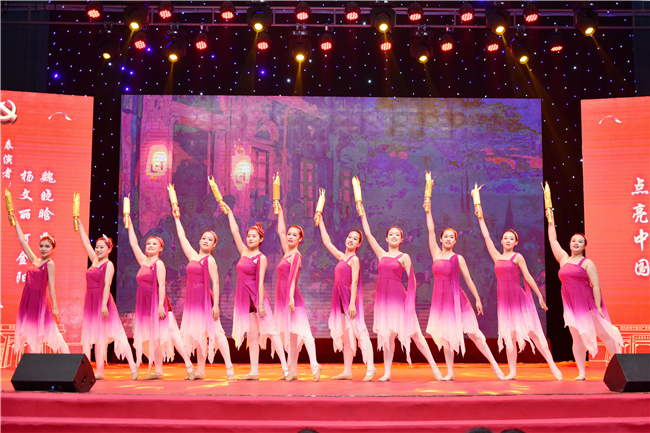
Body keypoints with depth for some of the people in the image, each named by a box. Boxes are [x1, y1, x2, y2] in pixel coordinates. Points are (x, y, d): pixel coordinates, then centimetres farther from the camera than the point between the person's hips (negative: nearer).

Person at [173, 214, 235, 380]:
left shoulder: (209, 260, -6)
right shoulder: (193, 256, 12)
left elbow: (216, 283, -11)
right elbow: (182, 237, 22)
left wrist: (216, 305, -17)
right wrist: (177, 218, 27)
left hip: (205, 298, -7)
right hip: (192, 298, 7)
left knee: (215, 331, -9)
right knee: (199, 334, 10)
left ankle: (229, 368, -9)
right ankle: (200, 371, 15)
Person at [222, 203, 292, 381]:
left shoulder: (261, 258, -7)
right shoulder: (244, 252, 10)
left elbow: (260, 281, -14)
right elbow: (234, 231, 17)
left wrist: (260, 304, -18)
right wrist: (229, 211, 23)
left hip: (256, 297, -6)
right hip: (243, 298, 7)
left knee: (270, 330, -6)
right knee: (252, 336, 8)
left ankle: (285, 367, -6)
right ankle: (254, 372, 11)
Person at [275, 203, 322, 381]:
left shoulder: (296, 256, -8)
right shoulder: (287, 252, 13)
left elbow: (292, 278, -18)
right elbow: (280, 231, 24)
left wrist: (291, 297, -26)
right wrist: (280, 211, 30)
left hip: (292, 297, -8)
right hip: (283, 298, 8)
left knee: (301, 332, -15)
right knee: (290, 335, 8)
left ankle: (314, 365, -20)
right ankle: (292, 370, 12)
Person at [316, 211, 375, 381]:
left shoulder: (354, 259, -6)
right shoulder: (341, 257, 16)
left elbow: (354, 282, -13)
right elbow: (327, 242, 28)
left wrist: (352, 303, -21)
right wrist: (321, 222, 34)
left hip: (351, 300, -8)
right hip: (341, 300, 8)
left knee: (359, 333, -9)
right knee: (345, 336, 8)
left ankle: (370, 369, -8)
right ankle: (347, 371, 12)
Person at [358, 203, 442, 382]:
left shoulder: (404, 257, 2)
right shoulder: (381, 254, 12)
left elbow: (412, 279, 0)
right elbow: (368, 234, 15)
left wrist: (410, 299, -9)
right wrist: (362, 214, 19)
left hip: (398, 297, -4)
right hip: (383, 296, 4)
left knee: (414, 332, -3)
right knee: (386, 334, 5)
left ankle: (434, 367, 4)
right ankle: (387, 373, 9)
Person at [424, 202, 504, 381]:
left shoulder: (458, 258, -1)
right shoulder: (436, 254, 5)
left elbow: (468, 279, 0)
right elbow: (431, 231, 4)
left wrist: (477, 299, -2)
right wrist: (428, 211, 3)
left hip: (456, 299, -3)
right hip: (440, 299, 3)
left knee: (473, 332, -3)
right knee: (445, 336, 6)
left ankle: (495, 366, 2)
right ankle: (450, 373, 12)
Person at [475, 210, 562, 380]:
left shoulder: (517, 257, 1)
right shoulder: (497, 257, 12)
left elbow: (528, 277, 1)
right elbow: (487, 237, 17)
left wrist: (540, 296, 0)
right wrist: (480, 218, 21)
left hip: (518, 297, -4)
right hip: (503, 300, 4)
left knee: (531, 331, -6)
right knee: (508, 336, 5)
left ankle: (552, 365, -1)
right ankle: (513, 372, 9)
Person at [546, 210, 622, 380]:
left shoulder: (587, 263, -3)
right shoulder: (564, 259, 11)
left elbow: (596, 285, -8)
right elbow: (553, 240, 20)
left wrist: (598, 306, -14)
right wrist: (551, 222, 25)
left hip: (587, 304, -4)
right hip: (571, 306, 4)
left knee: (604, 334, -1)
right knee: (577, 339, 3)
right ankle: (581, 372, 7)